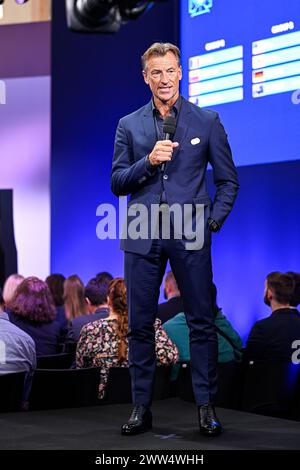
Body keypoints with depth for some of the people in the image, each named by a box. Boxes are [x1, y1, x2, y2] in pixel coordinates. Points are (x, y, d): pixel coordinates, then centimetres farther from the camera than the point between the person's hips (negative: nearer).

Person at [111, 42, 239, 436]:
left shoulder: (207, 121, 7)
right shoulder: (129, 125, 10)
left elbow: (228, 180, 9)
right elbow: (117, 183, 7)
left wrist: (213, 221, -2)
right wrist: (148, 161, -10)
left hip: (191, 236, -1)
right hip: (142, 237, 2)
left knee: (202, 323, 0)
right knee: (140, 325, 4)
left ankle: (206, 407, 8)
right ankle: (141, 407, 12)